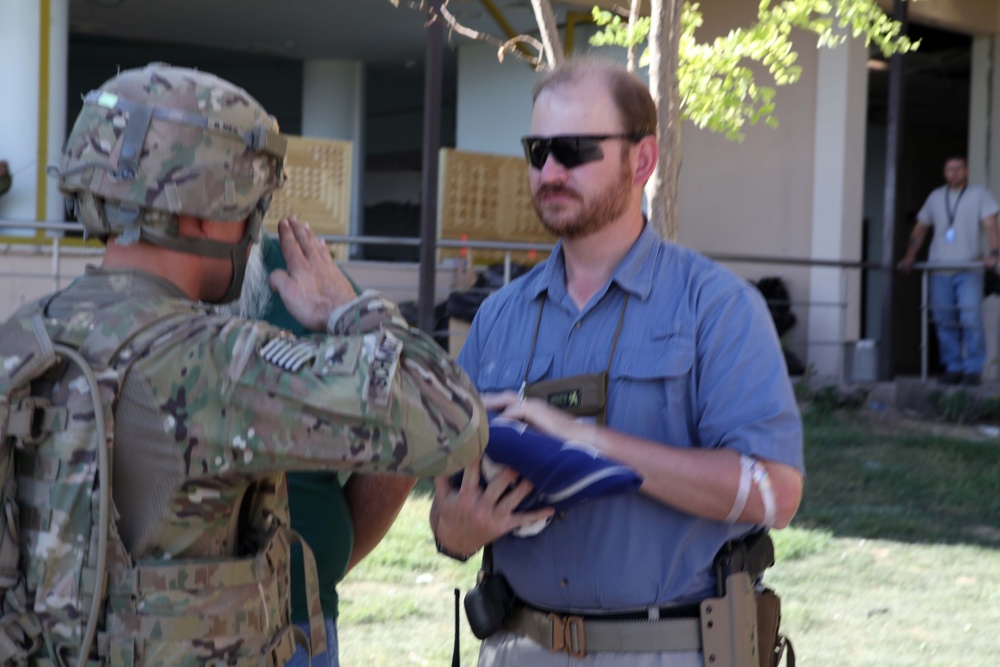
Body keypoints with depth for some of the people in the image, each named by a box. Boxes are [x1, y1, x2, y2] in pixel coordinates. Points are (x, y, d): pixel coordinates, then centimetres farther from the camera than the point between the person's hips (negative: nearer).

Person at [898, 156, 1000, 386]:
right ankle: (953, 368, 11)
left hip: (969, 271, -4)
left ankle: (973, 369, -7)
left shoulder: (979, 195, 5)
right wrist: (910, 257, 8)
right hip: (940, 270, 4)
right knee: (944, 322, 3)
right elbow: (920, 229, 21)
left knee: (970, 319, -13)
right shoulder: (935, 197, 16)